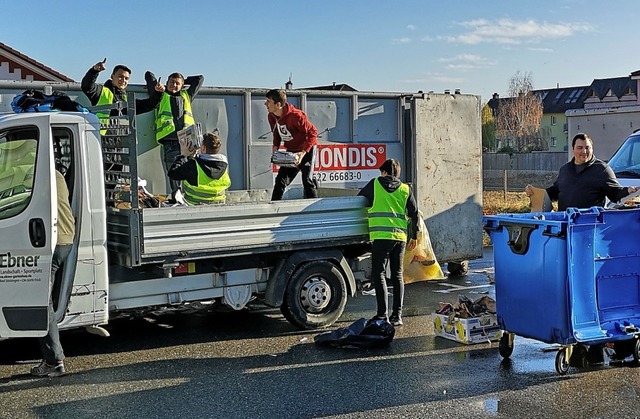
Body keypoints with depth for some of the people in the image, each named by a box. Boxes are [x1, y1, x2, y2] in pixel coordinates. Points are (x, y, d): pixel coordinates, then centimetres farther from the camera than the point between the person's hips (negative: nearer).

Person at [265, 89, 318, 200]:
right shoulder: (272, 117, -5)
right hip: (290, 151, 7)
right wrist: (275, 146, -6)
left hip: (306, 150, -7)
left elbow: (313, 133, -23)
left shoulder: (295, 115, -28)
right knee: (281, 180, 2)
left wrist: (303, 153, -29)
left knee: (307, 180, -14)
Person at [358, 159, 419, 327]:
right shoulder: (405, 189, 12)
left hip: (381, 236, -4)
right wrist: (414, 236, 21)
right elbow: (414, 214, 12)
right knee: (397, 275, 11)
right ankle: (397, 315, 11)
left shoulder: (375, 184, 5)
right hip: (400, 237, 4)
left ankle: (382, 315, -9)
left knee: (379, 274, -2)